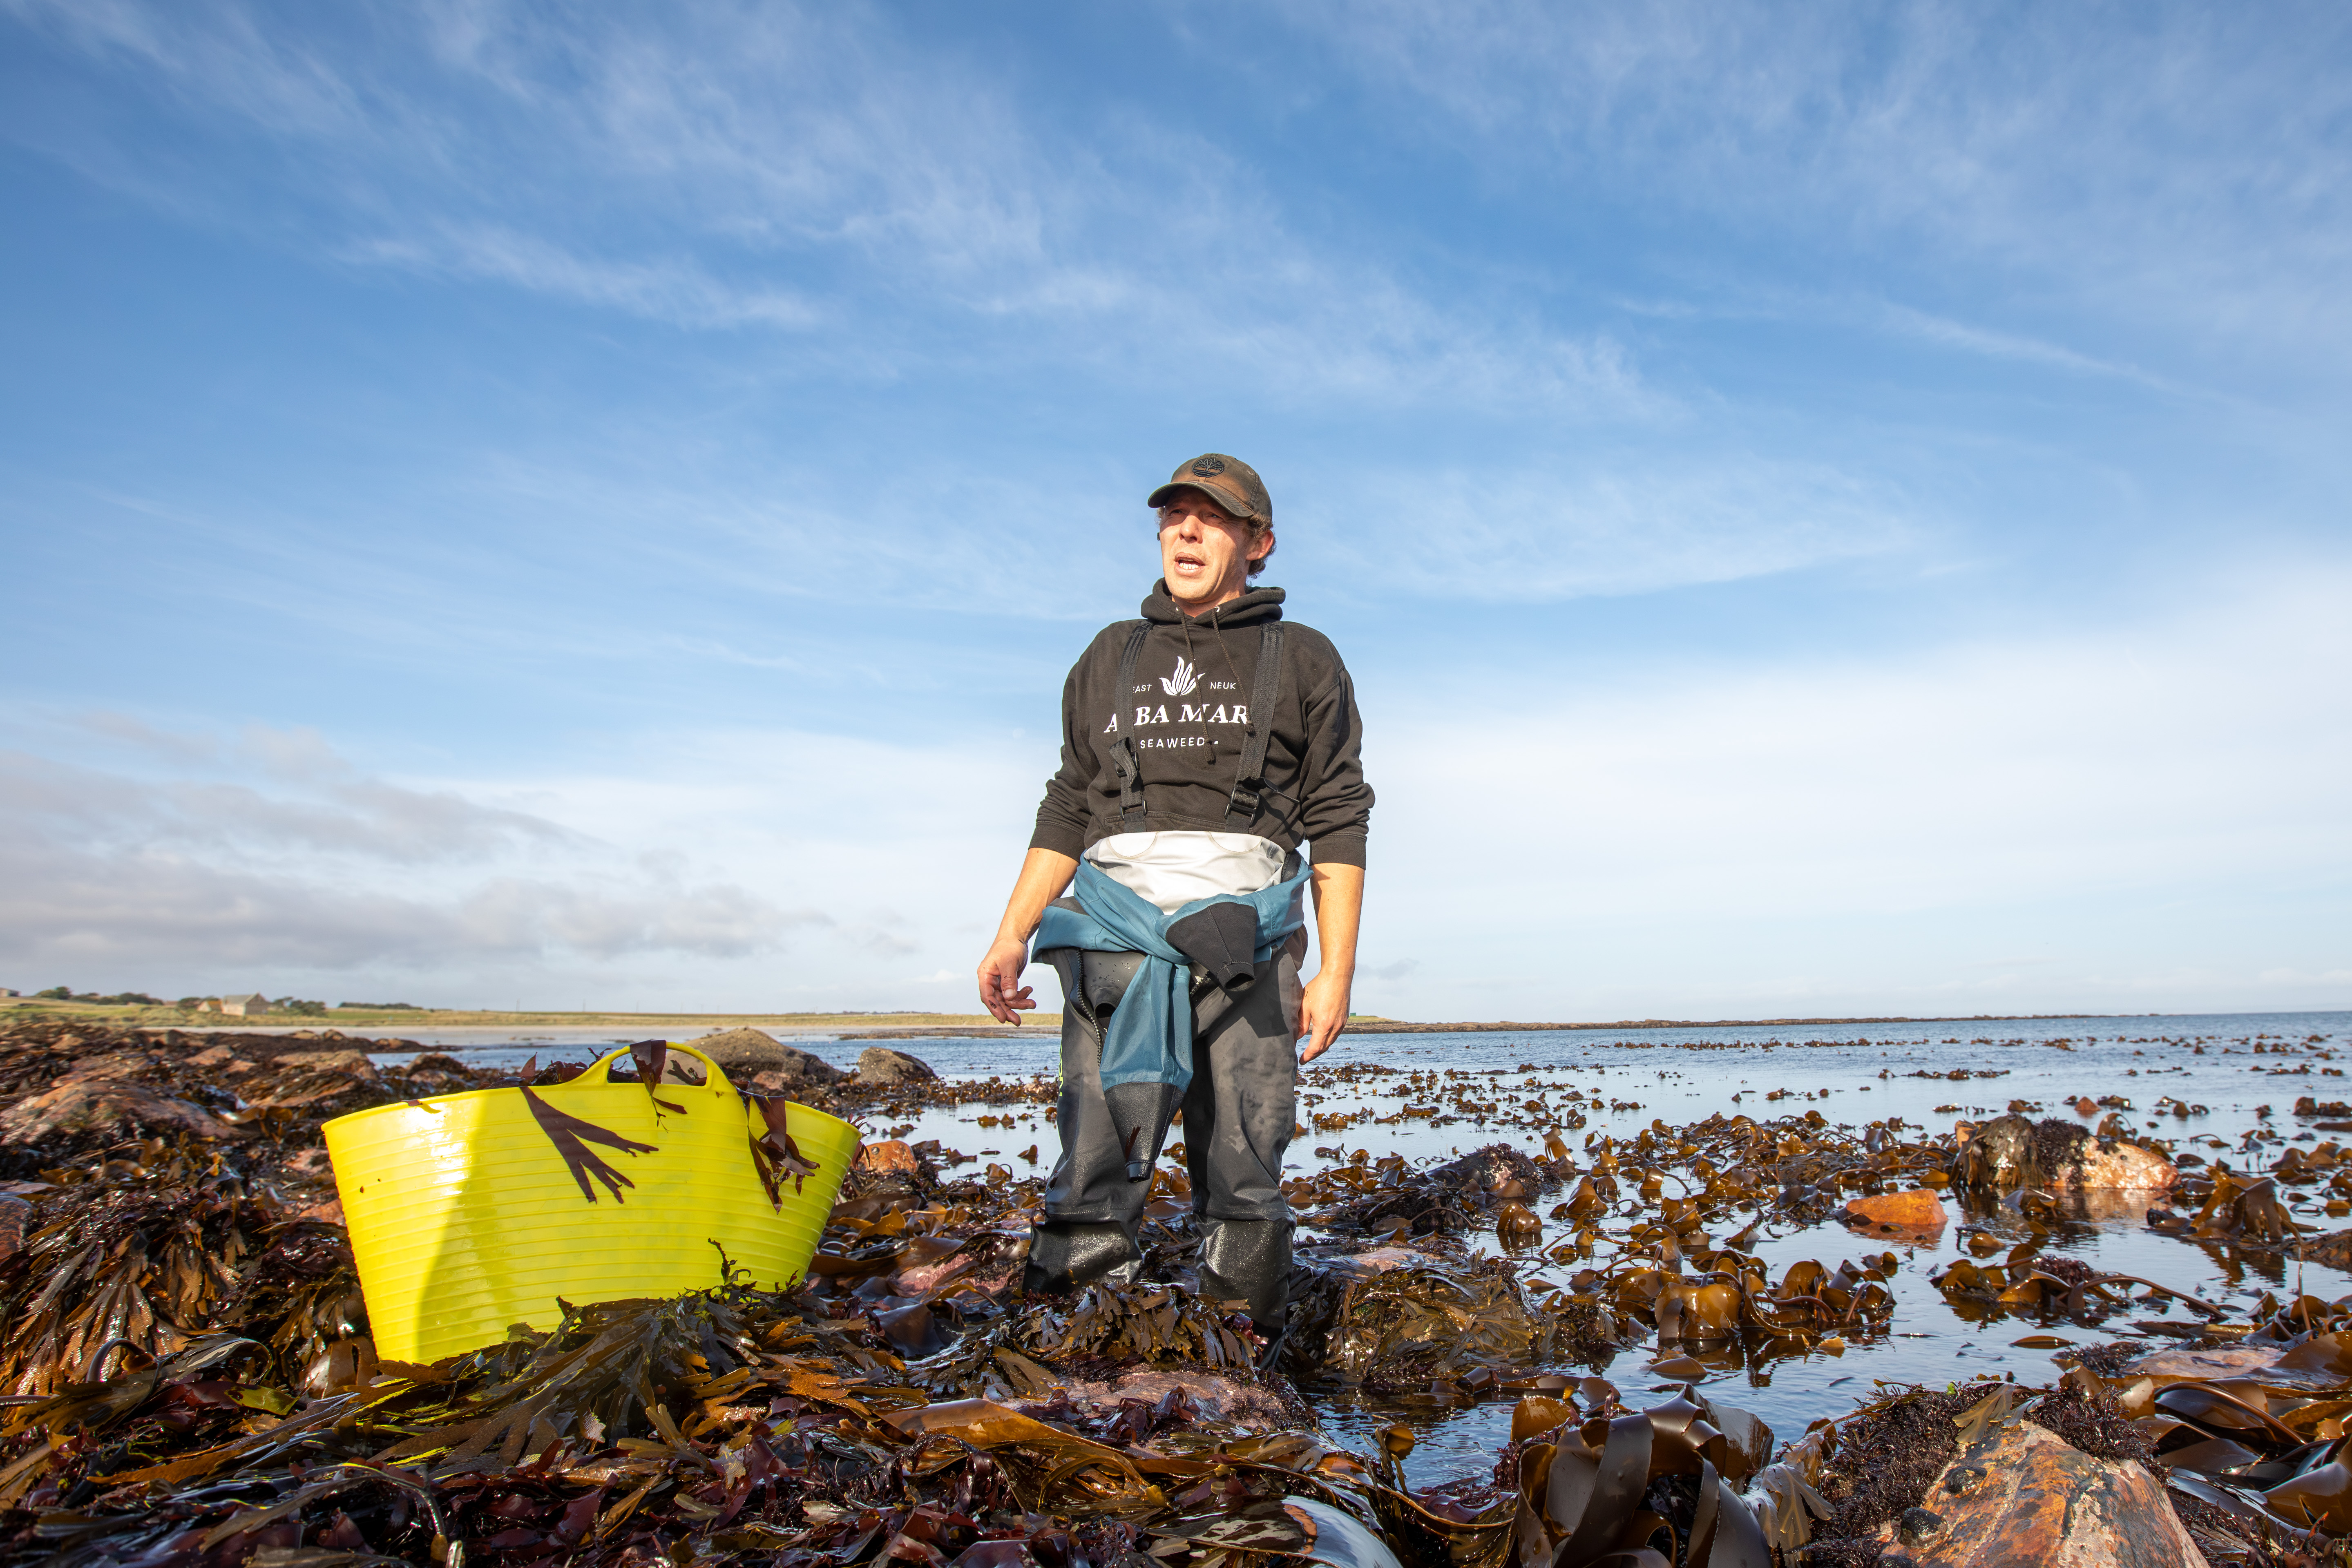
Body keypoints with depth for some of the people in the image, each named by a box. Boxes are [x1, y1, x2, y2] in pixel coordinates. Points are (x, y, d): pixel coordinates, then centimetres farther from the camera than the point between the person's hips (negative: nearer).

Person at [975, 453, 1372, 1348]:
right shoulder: (1110, 659, 21)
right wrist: (1011, 935, 7)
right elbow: (1067, 811, 20)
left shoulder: (1303, 662, 14)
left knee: (1243, 1184, 0)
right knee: (1097, 1174, -5)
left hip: (1244, 936, -2)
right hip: (1116, 929, 2)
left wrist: (1336, 972, -1)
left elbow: (1337, 825, 8)